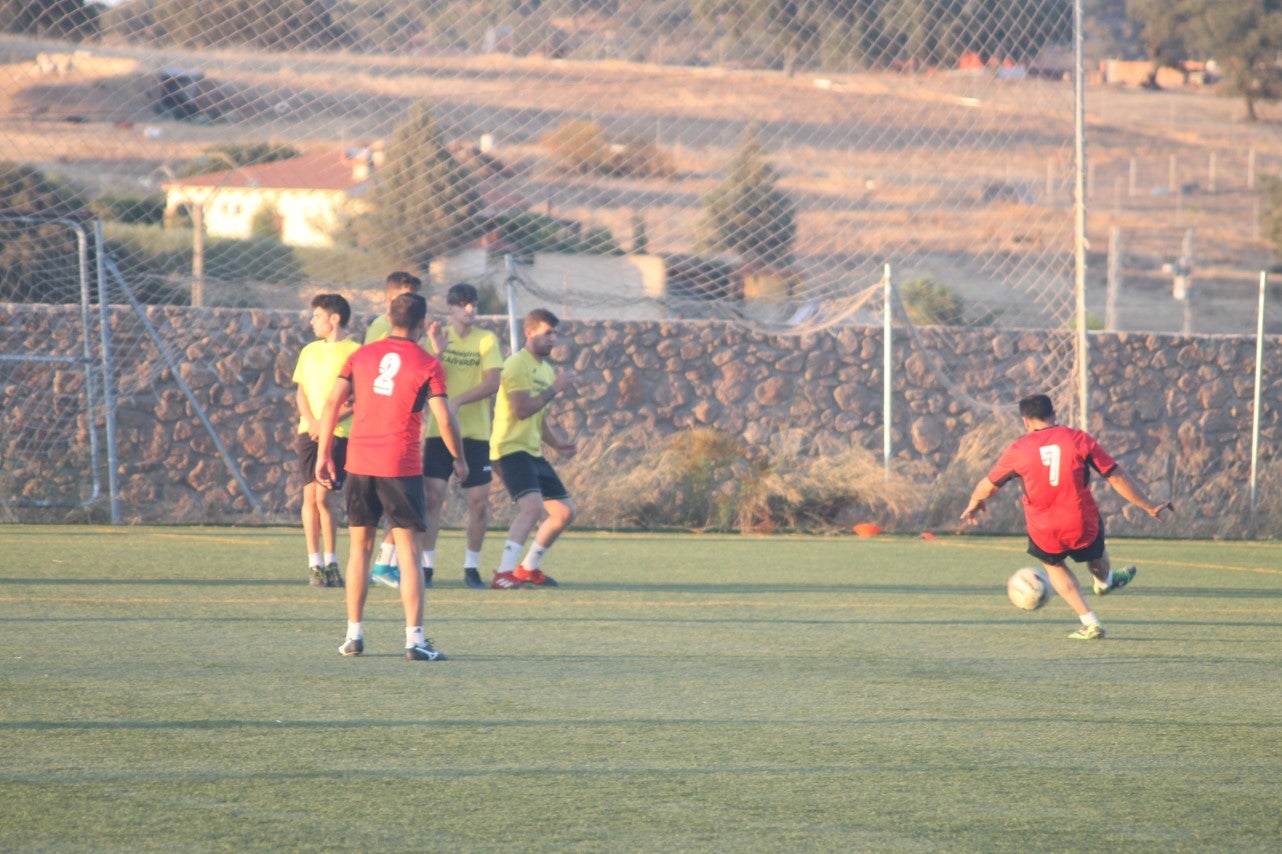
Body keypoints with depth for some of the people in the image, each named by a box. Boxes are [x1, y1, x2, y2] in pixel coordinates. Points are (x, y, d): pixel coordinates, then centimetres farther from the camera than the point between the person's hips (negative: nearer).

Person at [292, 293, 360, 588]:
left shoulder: (354, 352, -3)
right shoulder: (309, 352, 15)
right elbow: (301, 392, 13)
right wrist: (312, 422, -5)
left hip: (339, 433, -5)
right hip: (309, 431, 5)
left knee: (323, 495, -11)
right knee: (310, 496, 1)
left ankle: (331, 564, -1)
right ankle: (314, 564, 5)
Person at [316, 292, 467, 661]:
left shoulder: (362, 355, 6)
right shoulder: (427, 365, -4)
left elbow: (332, 403, 2)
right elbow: (444, 418, -7)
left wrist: (323, 454, 8)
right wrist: (459, 460, 7)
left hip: (359, 462, 3)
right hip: (401, 465, -3)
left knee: (360, 546, 14)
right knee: (407, 551, -2)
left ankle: (354, 634, 14)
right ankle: (414, 639, -9)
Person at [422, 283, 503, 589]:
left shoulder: (486, 340, 1)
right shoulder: (438, 337, 4)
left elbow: (493, 383, -10)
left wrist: (458, 401, -22)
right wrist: (437, 353, -20)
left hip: (475, 432, 0)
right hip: (440, 429, 0)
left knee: (479, 501, 0)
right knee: (433, 496, -9)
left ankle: (472, 567, 13)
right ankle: (426, 566, -5)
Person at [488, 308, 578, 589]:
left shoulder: (546, 369, 17)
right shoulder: (517, 364, -11)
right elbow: (522, 410, -22)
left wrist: (558, 443, 12)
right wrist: (555, 388, -16)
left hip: (533, 451, 10)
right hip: (511, 447, -10)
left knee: (565, 511, 11)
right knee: (533, 504, -28)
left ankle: (529, 568, 24)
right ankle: (503, 574, -30)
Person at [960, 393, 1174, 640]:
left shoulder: (1018, 450, -5)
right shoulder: (1078, 439, -5)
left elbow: (987, 487, 8)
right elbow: (1117, 477, -1)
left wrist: (974, 505, 31)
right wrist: (1149, 506, 10)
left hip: (1044, 535, 0)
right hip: (1082, 529, 0)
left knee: (1053, 564, 30)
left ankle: (1089, 622, 22)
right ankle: (1105, 581, 66)